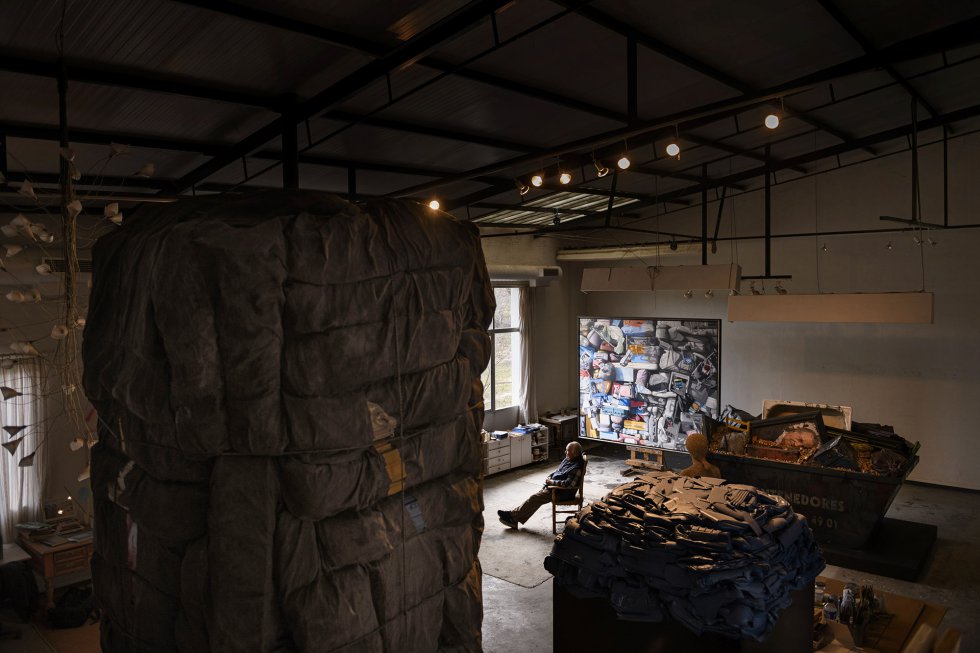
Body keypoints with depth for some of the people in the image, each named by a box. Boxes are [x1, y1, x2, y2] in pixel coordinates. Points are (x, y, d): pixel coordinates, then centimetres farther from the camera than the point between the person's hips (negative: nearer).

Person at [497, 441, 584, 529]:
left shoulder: (576, 468, -23)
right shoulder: (568, 460, 7)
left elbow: (568, 484, -30)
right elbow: (557, 471, 21)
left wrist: (552, 482, -20)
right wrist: (549, 477, 2)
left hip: (562, 492, -9)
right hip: (553, 486, 9)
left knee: (534, 498, -12)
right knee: (535, 498, 0)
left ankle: (512, 515, -3)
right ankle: (514, 519, 0)